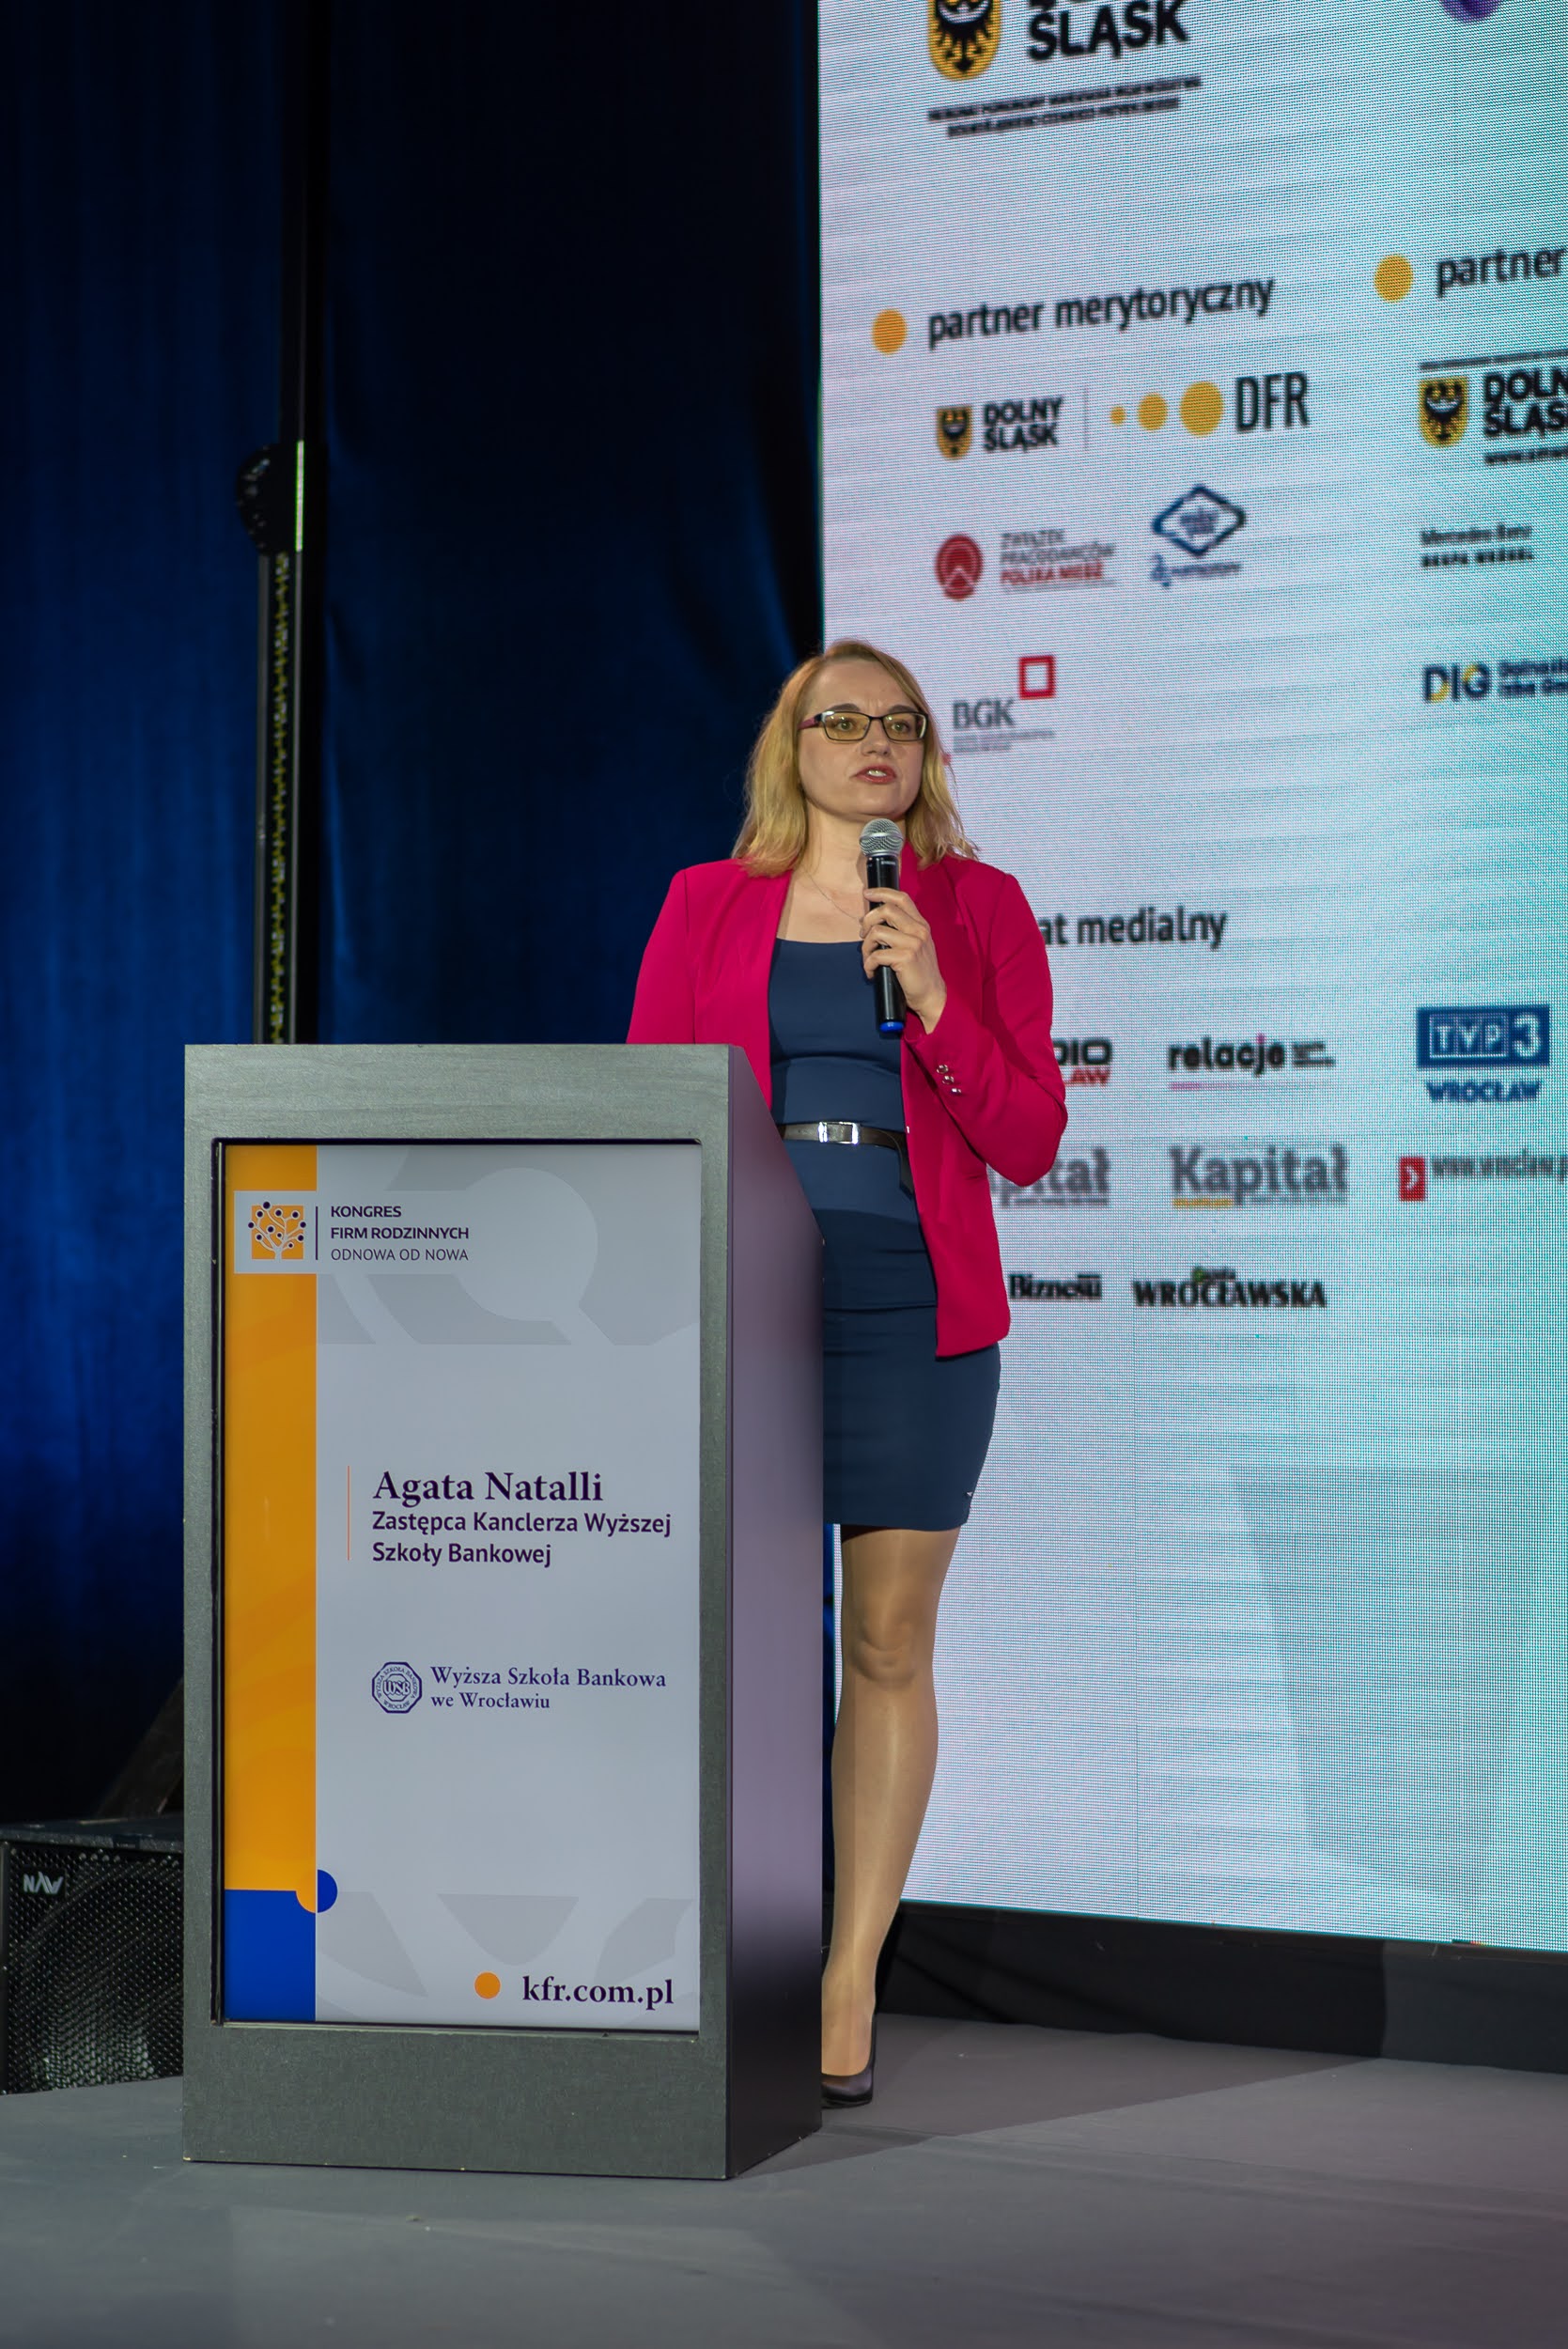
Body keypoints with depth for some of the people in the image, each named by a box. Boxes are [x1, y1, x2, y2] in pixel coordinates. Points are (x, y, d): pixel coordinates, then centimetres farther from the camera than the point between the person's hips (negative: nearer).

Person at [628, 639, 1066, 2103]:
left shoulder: (979, 909, 8)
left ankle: (851, 1986, 6)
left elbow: (1029, 1144, 3)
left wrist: (933, 1001, -10)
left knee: (889, 1641, 0)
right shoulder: (706, 906, 9)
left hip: (914, 1308, 0)